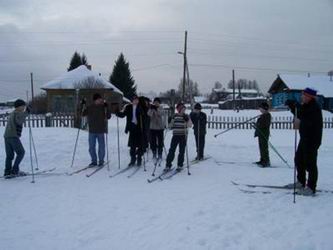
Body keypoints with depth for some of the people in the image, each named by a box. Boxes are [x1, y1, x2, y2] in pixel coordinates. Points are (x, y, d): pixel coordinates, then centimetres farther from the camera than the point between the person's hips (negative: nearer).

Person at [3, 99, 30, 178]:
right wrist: (26, 112, -23)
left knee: (9, 155, 8)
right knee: (21, 152, 1)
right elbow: (20, 121, -26)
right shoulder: (17, 114, -6)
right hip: (13, 136, -9)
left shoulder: (12, 114, 22)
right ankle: (15, 170, -3)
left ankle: (7, 172, 5)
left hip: (6, 136, 9)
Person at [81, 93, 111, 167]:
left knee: (101, 147, 4)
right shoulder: (89, 108, 3)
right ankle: (94, 161, 18)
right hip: (92, 130, 2)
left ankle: (101, 161, 18)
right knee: (91, 147, 6)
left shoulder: (103, 107, -1)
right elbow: (83, 114, 3)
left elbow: (108, 116, -7)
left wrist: (107, 108, -18)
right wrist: (83, 106, -8)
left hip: (101, 131, -2)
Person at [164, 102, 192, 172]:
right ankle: (168, 165, 4)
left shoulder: (186, 116, 1)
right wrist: (170, 122, -4)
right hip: (175, 135, 1)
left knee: (182, 151, 4)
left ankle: (180, 165, 16)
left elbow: (190, 125, -10)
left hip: (183, 136, -1)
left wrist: (187, 119, -26)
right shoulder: (175, 116, 7)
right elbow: (171, 126, 15)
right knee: (171, 150, -3)